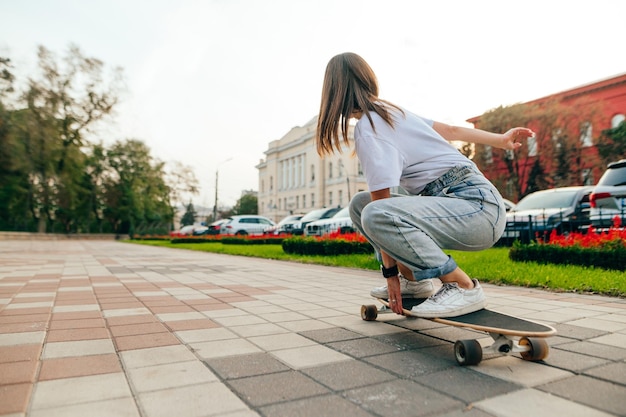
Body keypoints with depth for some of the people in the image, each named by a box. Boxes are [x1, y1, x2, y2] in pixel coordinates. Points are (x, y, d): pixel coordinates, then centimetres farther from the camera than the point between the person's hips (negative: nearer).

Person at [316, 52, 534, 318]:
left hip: (476, 206, -9)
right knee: (360, 204, 11)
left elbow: (382, 199, -17)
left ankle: (463, 287, -17)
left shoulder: (367, 128, -13)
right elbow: (451, 131, 21)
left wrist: (390, 270, -11)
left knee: (374, 215, -32)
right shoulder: (391, 110, 13)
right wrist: (501, 140, 32)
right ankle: (414, 281, 12)